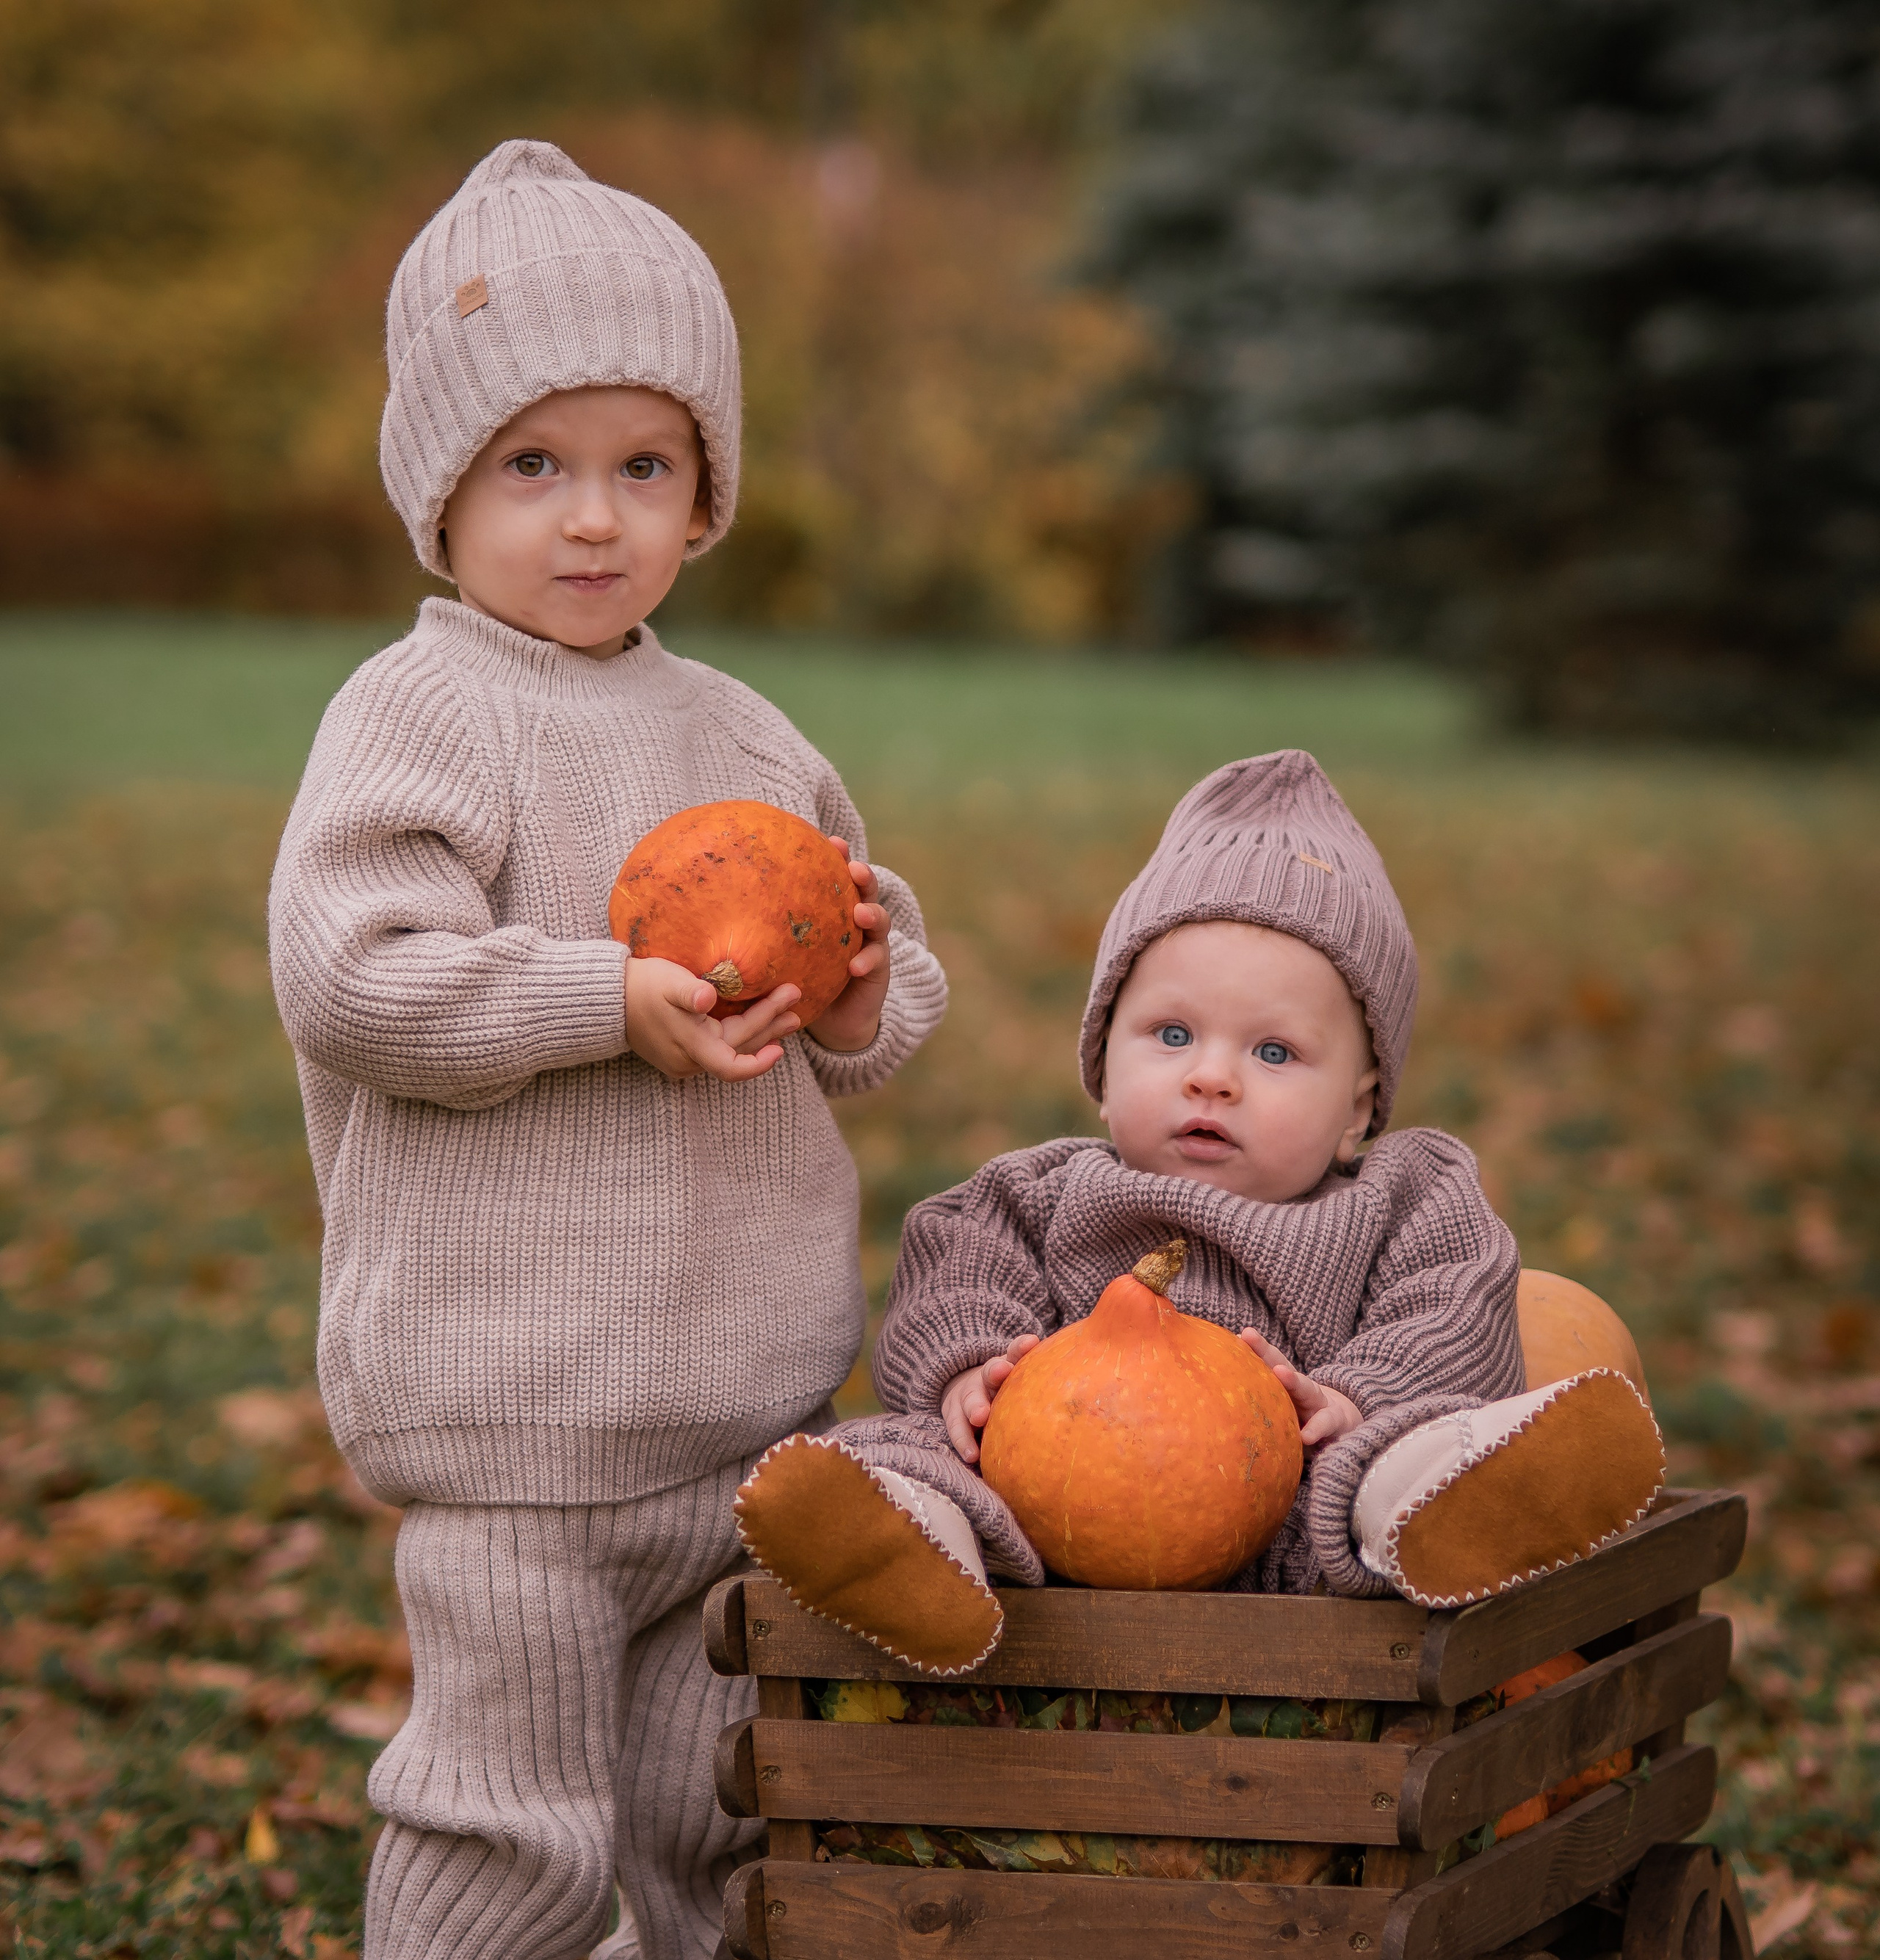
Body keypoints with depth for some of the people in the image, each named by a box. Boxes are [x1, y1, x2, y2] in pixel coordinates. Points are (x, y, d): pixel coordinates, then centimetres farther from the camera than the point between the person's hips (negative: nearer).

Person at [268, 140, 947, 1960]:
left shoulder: (741, 736, 14)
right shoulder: (418, 714, -8)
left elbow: (887, 979, 21)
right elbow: (352, 976, -19)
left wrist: (861, 1000, -2)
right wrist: (619, 1004, -23)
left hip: (749, 1401, 6)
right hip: (509, 1409, -6)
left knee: (714, 1813, 15)